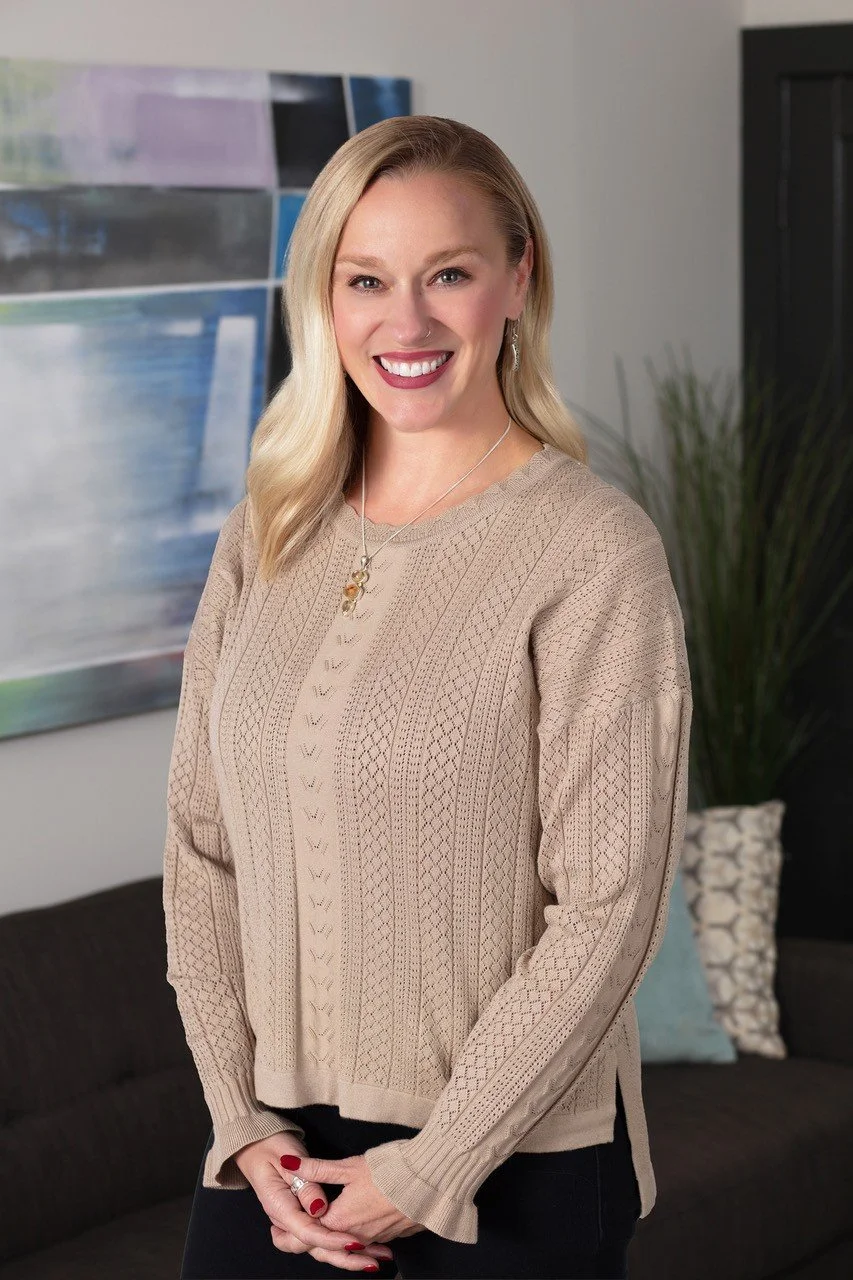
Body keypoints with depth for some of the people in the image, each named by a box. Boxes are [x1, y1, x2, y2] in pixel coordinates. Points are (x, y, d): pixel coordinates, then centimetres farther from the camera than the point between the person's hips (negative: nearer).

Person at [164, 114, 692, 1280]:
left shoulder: (594, 551, -13)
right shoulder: (266, 537, 4)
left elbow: (607, 910, -15)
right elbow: (202, 844, 5)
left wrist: (423, 1175, -13)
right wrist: (246, 1126, -3)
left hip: (514, 1177, -4)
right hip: (275, 1153, 4)